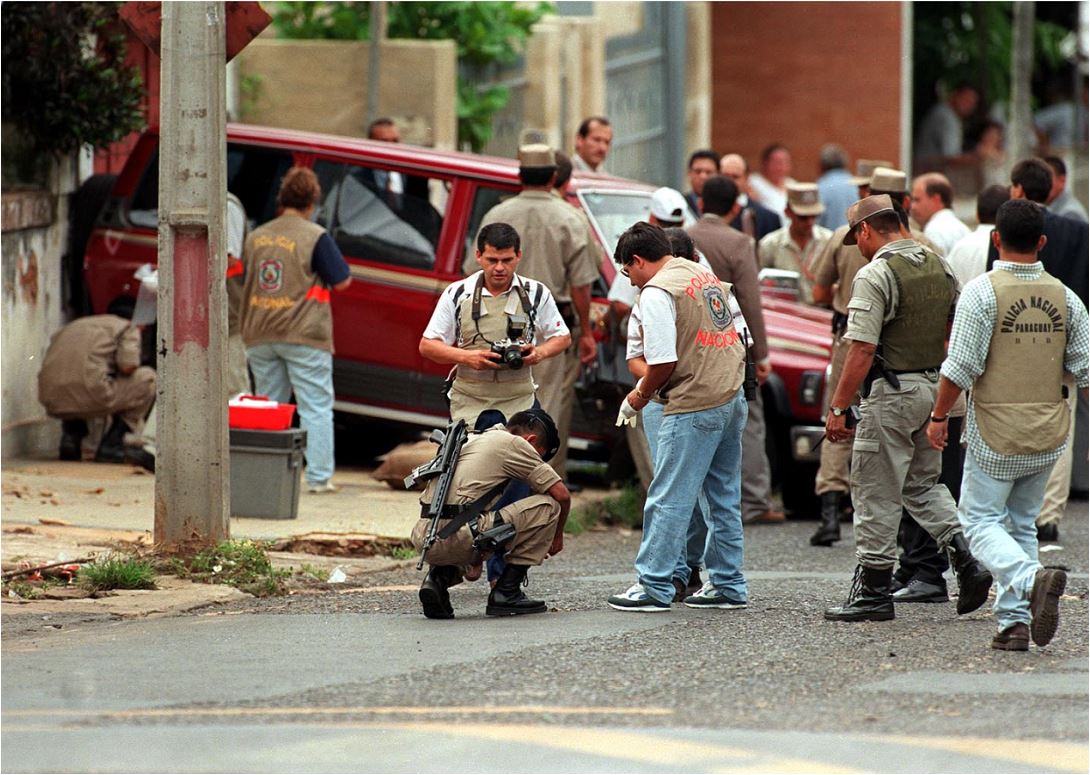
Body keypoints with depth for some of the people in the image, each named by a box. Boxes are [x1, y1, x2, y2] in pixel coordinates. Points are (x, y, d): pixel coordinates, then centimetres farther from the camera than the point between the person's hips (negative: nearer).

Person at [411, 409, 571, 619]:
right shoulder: (514, 444, 6)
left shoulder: (470, 439, 29)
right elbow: (562, 495, 7)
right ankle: (506, 592, 6)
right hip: (459, 539, -7)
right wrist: (557, 536, 25)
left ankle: (440, 577, 10)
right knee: (548, 505, 5)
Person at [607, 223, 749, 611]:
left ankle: (654, 586, -4)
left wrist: (640, 396, 1)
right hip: (733, 398, 9)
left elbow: (664, 361, -18)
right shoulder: (708, 278, 15)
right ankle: (727, 584, 18)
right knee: (723, 498, 14)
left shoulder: (657, 291, -11)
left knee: (669, 499, -4)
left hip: (694, 408, -9)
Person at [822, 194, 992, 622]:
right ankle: (966, 559, 4)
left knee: (876, 494, 0)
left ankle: (873, 589, 4)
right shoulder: (938, 266, 9)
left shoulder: (874, 275, -15)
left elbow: (862, 350, -20)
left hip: (893, 392, -8)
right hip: (937, 388, 8)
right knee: (923, 483, 20)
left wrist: (837, 408, -16)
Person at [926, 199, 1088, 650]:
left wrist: (938, 416, -2)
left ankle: (1031, 579, -24)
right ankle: (1014, 621, 9)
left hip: (996, 431, -5)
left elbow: (961, 367, -13)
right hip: (1049, 434, 5)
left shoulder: (983, 292, -11)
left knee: (981, 519, 2)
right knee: (1021, 523, 16)